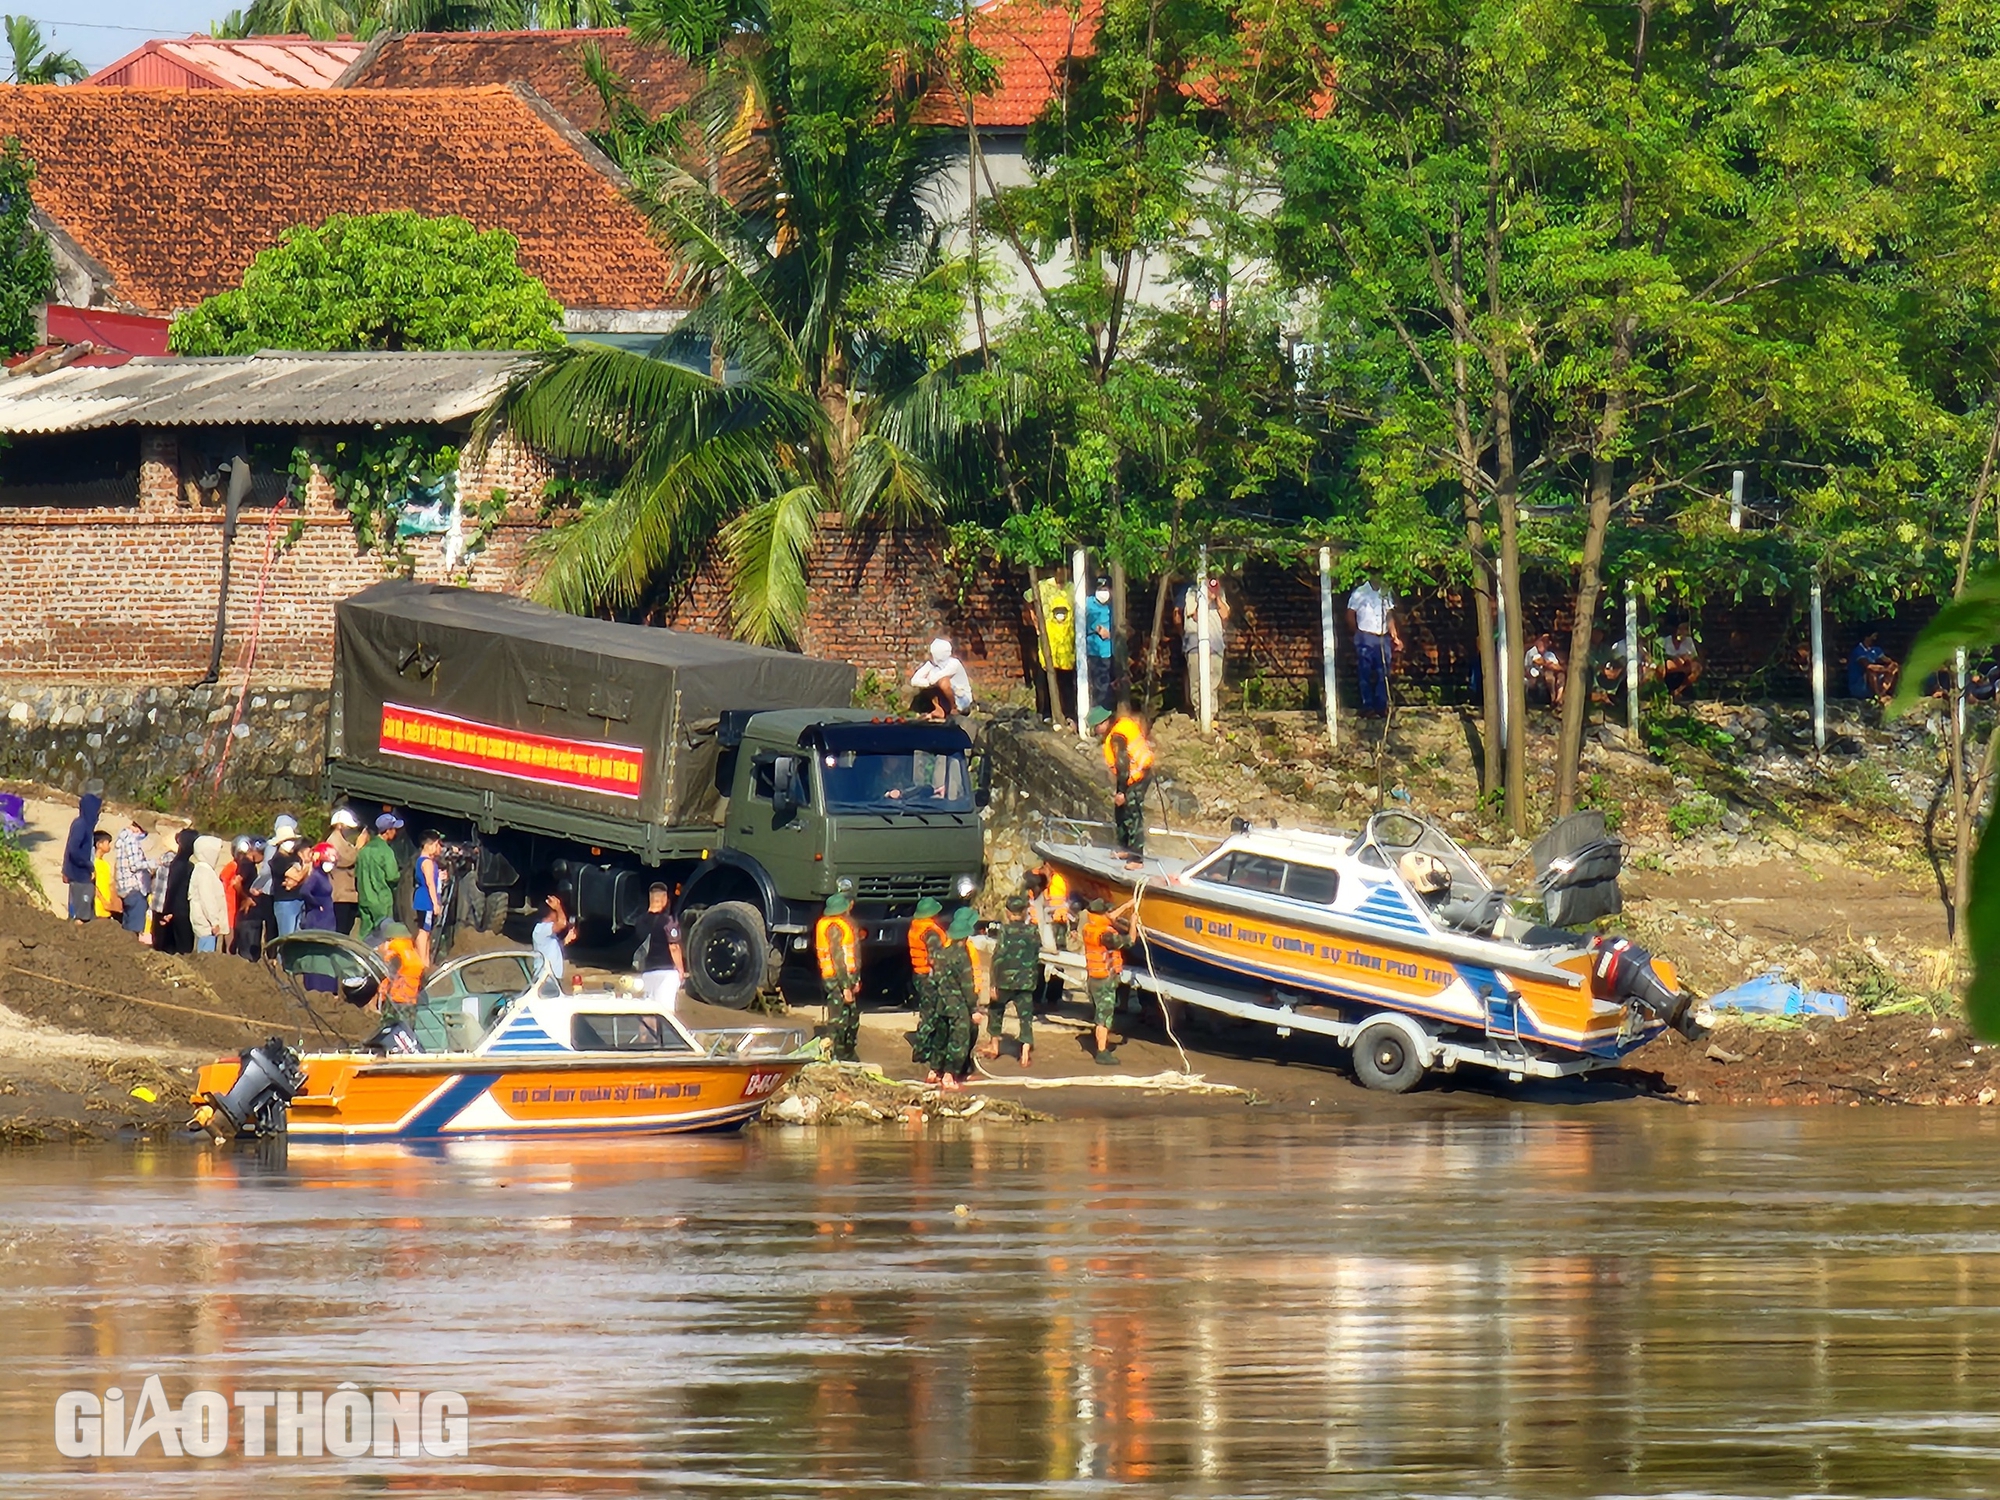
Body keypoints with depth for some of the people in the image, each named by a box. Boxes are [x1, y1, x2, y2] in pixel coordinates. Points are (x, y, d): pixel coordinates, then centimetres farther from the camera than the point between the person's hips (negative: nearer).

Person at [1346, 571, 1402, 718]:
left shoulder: (1386, 594, 11)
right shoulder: (1359, 594, -2)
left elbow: (1390, 617, 14)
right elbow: (1350, 615, -2)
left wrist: (1395, 637, 7)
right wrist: (1357, 634, -3)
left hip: (1383, 638, 4)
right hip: (1366, 638, -4)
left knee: (1383, 674, 4)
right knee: (1367, 675, -2)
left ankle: (1382, 708, 9)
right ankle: (1368, 708, 0)